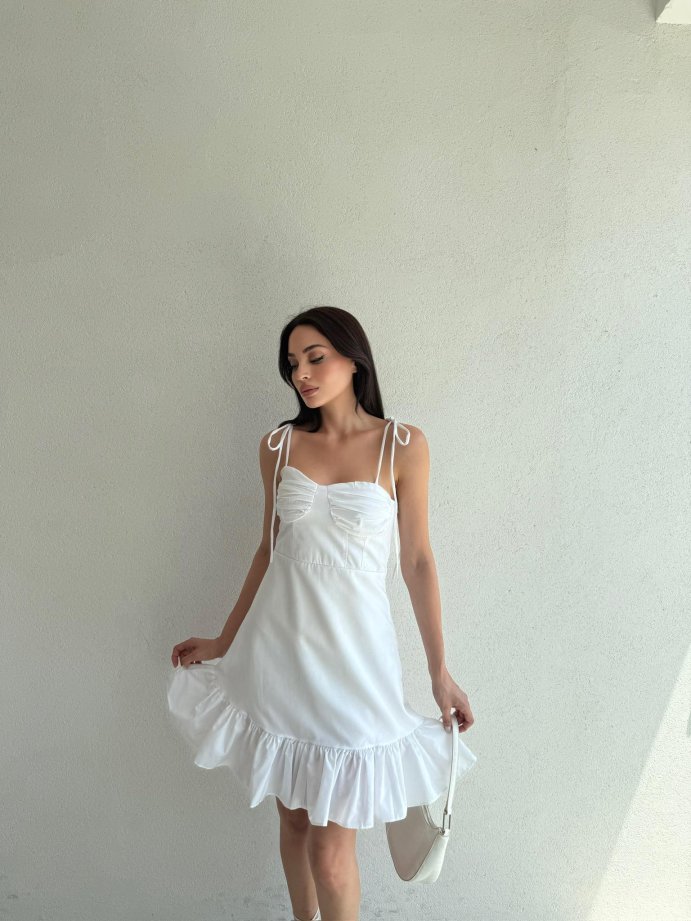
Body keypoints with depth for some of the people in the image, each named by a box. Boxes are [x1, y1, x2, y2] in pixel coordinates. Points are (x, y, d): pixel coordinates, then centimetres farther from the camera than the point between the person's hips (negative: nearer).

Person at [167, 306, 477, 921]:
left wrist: (440, 673, -1)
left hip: (352, 656, -3)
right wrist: (224, 643, 15)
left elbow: (417, 560, -2)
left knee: (331, 851, 2)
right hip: (279, 647, 3)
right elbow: (270, 550, 11)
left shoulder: (403, 445, -5)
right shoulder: (279, 446, 3)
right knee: (292, 816, 19)